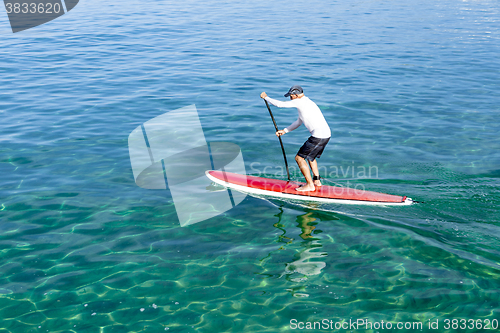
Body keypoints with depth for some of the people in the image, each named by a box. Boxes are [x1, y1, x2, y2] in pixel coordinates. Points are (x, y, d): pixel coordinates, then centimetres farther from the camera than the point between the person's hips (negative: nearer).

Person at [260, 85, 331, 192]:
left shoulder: (300, 101, -10)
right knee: (310, 155, 29)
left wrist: (266, 97, 8)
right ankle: (317, 181, 32)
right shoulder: (305, 102, 20)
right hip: (326, 134, 10)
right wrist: (284, 131, 29)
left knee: (299, 158, -2)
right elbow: (299, 122, 30)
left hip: (319, 136, -10)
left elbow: (280, 104, -7)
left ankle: (310, 185, 2)